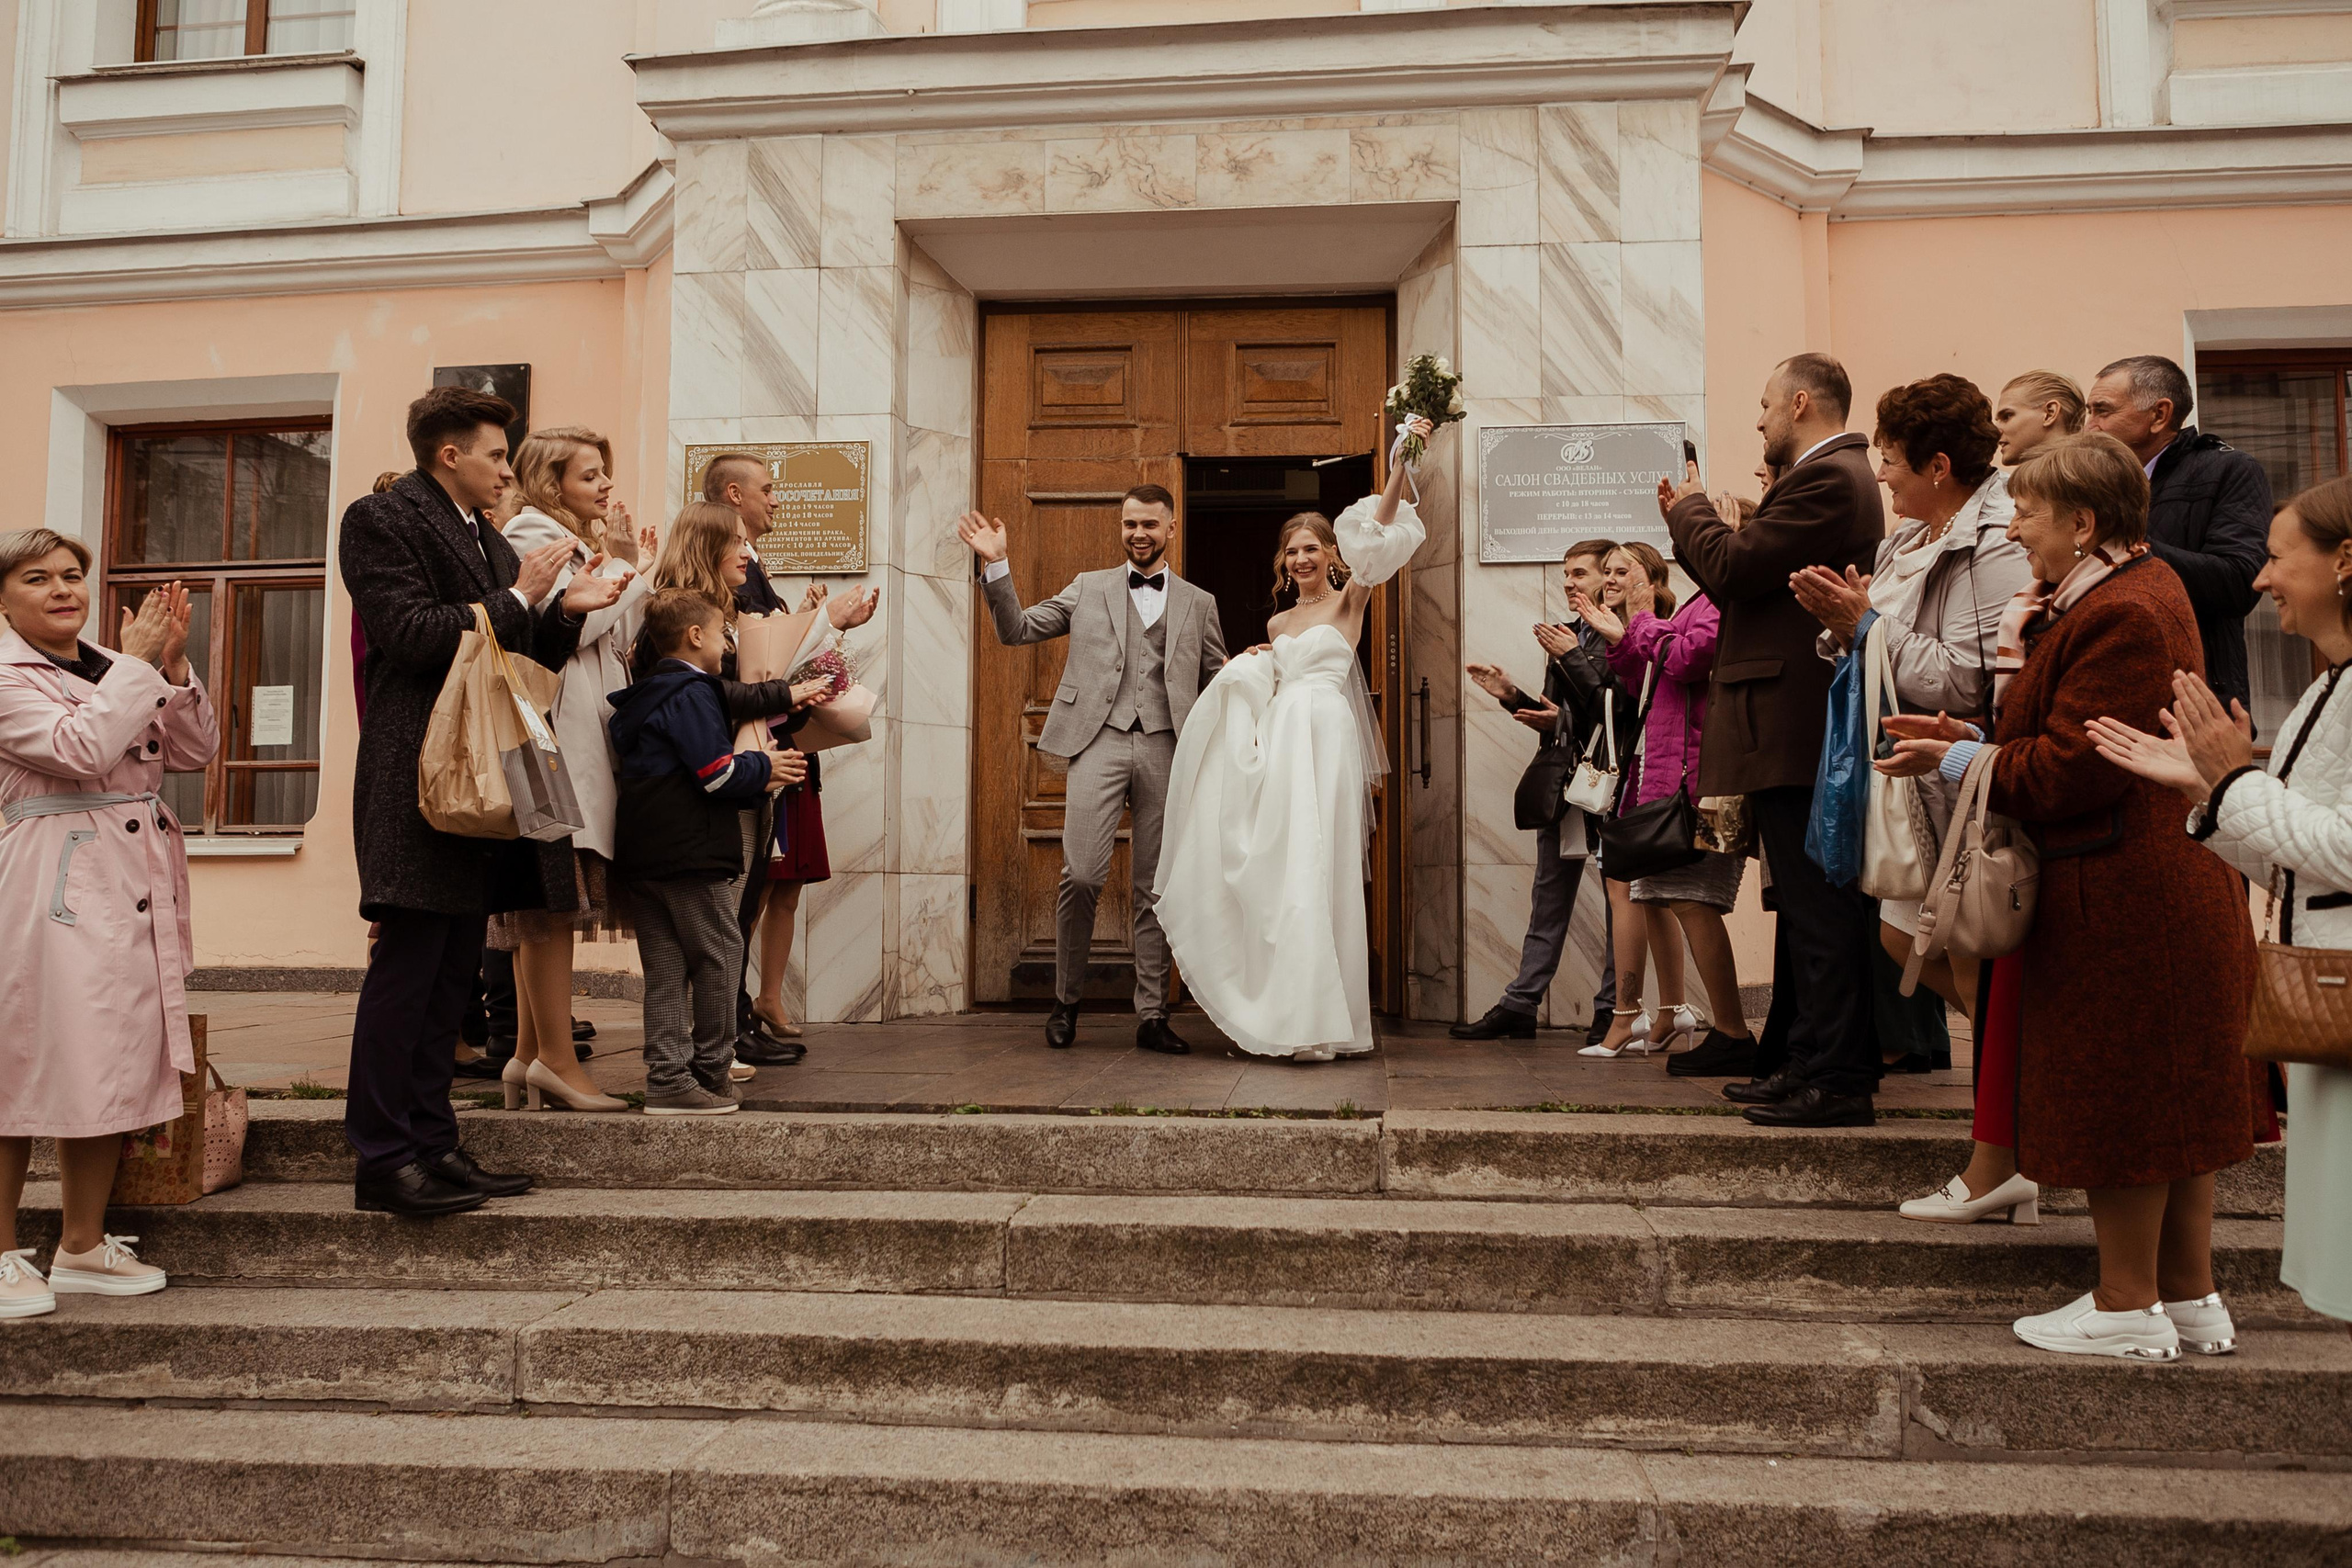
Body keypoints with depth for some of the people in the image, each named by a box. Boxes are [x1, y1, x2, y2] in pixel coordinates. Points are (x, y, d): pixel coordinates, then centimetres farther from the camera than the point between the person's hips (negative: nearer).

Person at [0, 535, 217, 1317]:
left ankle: (83, 1246, 22)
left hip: (133, 895, 7)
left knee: (116, 1069, 10)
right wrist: (137, 660, -13)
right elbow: (81, 748, -20)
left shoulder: (115, 669, 17)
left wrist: (172, 663, -1)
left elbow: (196, 749, 10)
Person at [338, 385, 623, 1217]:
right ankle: (384, 1161, 1)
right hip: (419, 772, -9)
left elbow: (514, 658, 20)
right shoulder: (382, 519, -4)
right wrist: (516, 598, -10)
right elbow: (412, 634, -16)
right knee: (406, 969, -6)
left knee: (451, 971, 10)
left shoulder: (487, 540, 21)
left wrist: (566, 610, 4)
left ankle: (433, 1146, 17)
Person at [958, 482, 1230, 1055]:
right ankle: (1066, 999, 6)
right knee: (1082, 874, -13)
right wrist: (995, 565, 2)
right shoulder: (1088, 588, 16)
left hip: (1166, 748, 1)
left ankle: (1152, 1014, 11)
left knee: (1155, 888, 4)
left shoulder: (1198, 604, 18)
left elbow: (1220, 685, 18)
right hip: (1099, 740, -1)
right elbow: (1016, 630, 13)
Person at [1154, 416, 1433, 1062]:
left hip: (1326, 741, -6)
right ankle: (1278, 1011, 12)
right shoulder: (1276, 624, 20)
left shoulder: (1349, 599, 4)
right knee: (1274, 874, 4)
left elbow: (1377, 535, -10)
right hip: (1278, 744, 6)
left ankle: (1317, 1019, -7)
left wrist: (1400, 463, -20)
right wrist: (1247, 671, 8)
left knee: (1313, 871, -10)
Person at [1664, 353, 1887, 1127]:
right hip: (1799, 733, 11)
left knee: (1821, 913, -6)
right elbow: (1742, 577, 16)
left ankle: (1837, 1081, 0)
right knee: (1810, 909, 15)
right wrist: (1695, 519, 12)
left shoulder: (1827, 479, -14)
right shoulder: (1833, 475, 21)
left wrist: (1690, 508, -1)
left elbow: (1730, 566, -19)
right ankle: (1814, 1065, 24)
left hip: (1798, 734, -11)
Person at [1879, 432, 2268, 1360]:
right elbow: (2065, 728, 15)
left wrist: (1961, 760, -12)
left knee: (2118, 1101, 0)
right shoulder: (2143, 585, 14)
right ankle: (2190, 1292, 28)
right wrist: (1978, 739, 3)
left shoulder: (2120, 617, -21)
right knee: (2170, 1092, 17)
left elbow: (2071, 770, -23)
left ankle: (2128, 1309, 13)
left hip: (2121, 896, -11)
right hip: (2168, 884, 11)